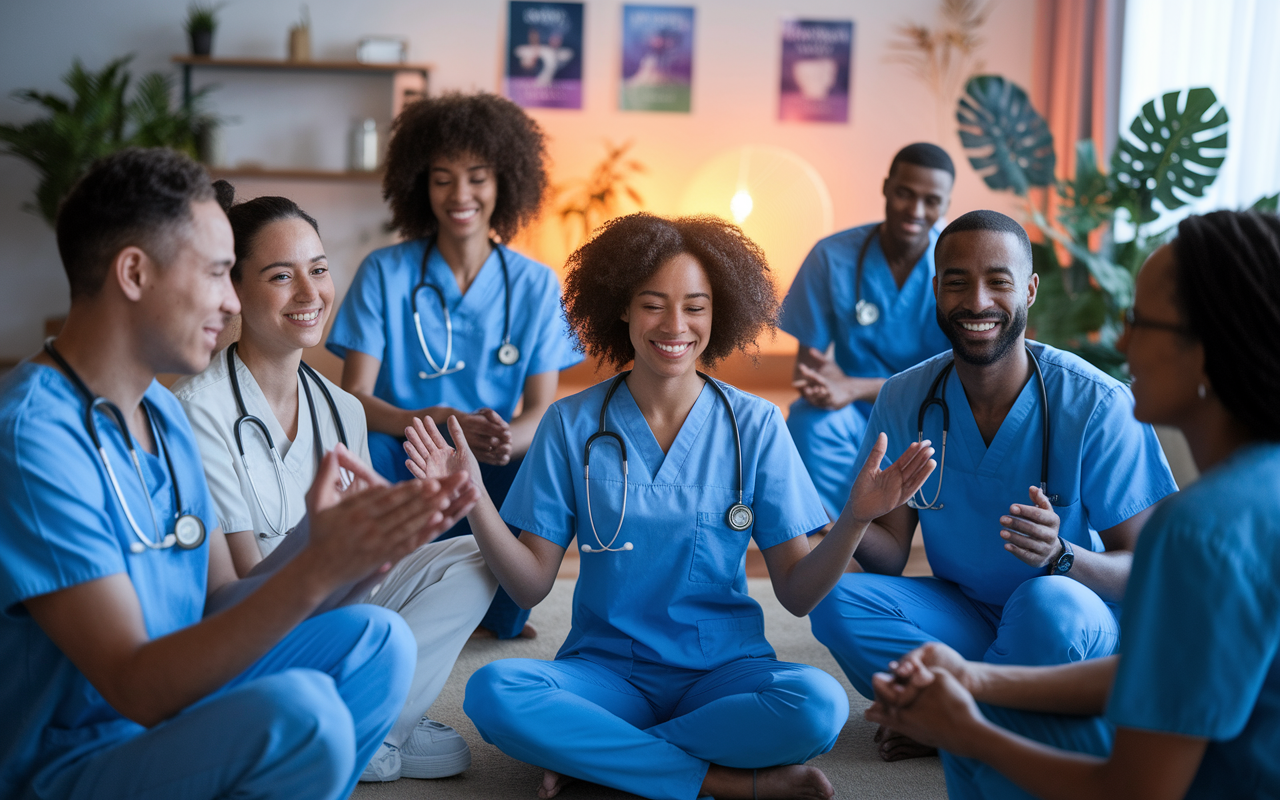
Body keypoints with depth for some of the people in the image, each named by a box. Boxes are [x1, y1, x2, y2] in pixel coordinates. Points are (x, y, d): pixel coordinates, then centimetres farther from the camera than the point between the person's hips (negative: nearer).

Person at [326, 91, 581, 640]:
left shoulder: (535, 285, 4)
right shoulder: (384, 273, 0)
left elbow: (542, 410, -3)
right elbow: (354, 397, -8)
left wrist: (508, 438, -28)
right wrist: (432, 422, -28)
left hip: (492, 477, 1)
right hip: (400, 471, -1)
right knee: (361, 447, -32)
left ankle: (503, 607, 2)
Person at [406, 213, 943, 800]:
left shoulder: (754, 425, -1)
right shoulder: (572, 424, 0)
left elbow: (798, 594, -2)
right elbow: (531, 585, -2)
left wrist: (855, 517, -19)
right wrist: (472, 499, -17)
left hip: (722, 671, 0)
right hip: (605, 669, 0)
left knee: (819, 703, -31)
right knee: (492, 692, -30)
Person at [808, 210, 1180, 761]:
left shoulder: (1098, 405, -17)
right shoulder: (905, 399, -5)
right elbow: (890, 557, -5)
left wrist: (1060, 556, -37)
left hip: (1073, 629, -3)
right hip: (962, 615, 3)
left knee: (1048, 603, -37)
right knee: (836, 597, -22)